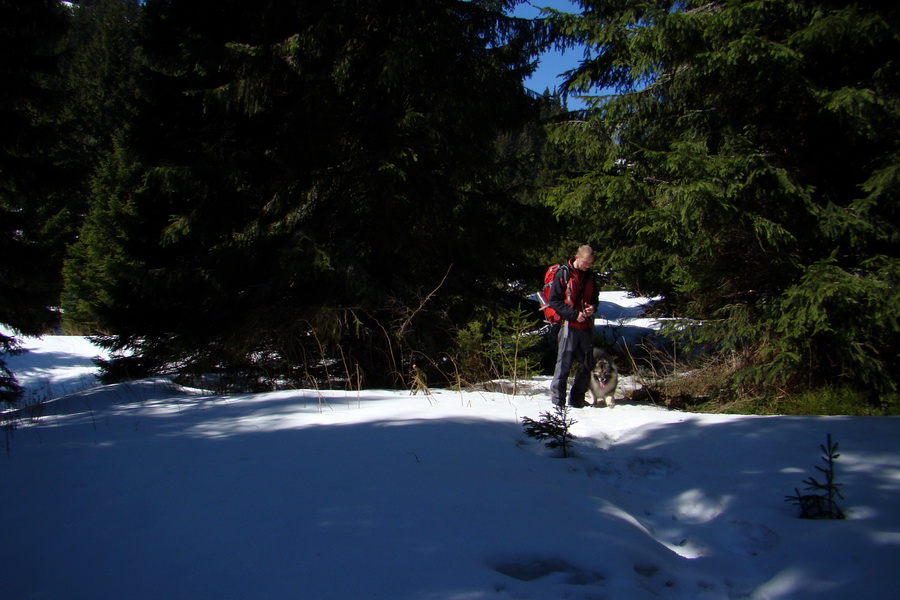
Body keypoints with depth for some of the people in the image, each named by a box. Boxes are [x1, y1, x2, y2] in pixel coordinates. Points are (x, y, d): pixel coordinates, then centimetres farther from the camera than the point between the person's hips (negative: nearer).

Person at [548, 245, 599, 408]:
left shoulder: (590, 275, 11)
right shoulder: (563, 274, -5)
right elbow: (554, 300, -8)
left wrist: (593, 307, -2)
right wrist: (574, 314, -15)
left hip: (586, 326, 6)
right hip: (569, 326, -6)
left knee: (586, 365, 8)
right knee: (564, 364, -6)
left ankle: (577, 400, 17)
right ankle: (557, 400, 1)